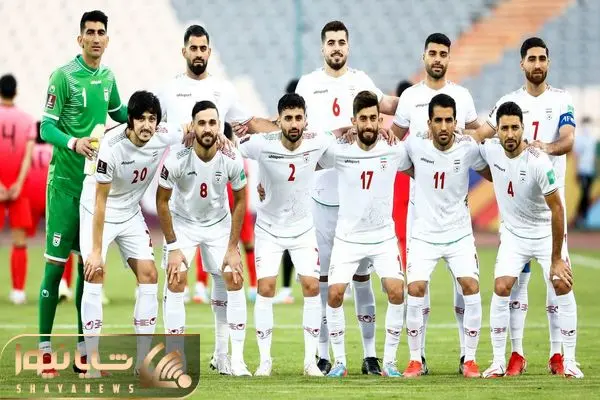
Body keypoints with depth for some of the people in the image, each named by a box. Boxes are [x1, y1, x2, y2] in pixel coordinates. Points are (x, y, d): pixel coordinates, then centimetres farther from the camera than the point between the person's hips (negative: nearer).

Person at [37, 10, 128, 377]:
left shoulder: (107, 77, 8)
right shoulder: (64, 77, -10)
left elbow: (118, 112, 27)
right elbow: (47, 128, -14)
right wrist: (74, 143, -31)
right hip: (65, 183, -6)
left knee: (88, 264, 9)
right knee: (56, 263, -6)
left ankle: (82, 350, 15)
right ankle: (45, 349, -1)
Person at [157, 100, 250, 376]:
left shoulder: (232, 160, -23)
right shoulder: (177, 159, -27)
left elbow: (239, 202, -7)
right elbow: (162, 202, -13)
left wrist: (233, 248, -8)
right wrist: (173, 247, -13)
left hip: (219, 223, 2)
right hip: (182, 222, -2)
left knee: (233, 280, -8)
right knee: (175, 280, -15)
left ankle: (233, 359, -2)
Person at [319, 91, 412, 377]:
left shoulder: (394, 151, -5)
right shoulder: (338, 152, -8)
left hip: (384, 238, 0)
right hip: (347, 238, 0)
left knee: (396, 291, -16)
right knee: (335, 294, -13)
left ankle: (389, 362, -4)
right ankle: (339, 362, 1)